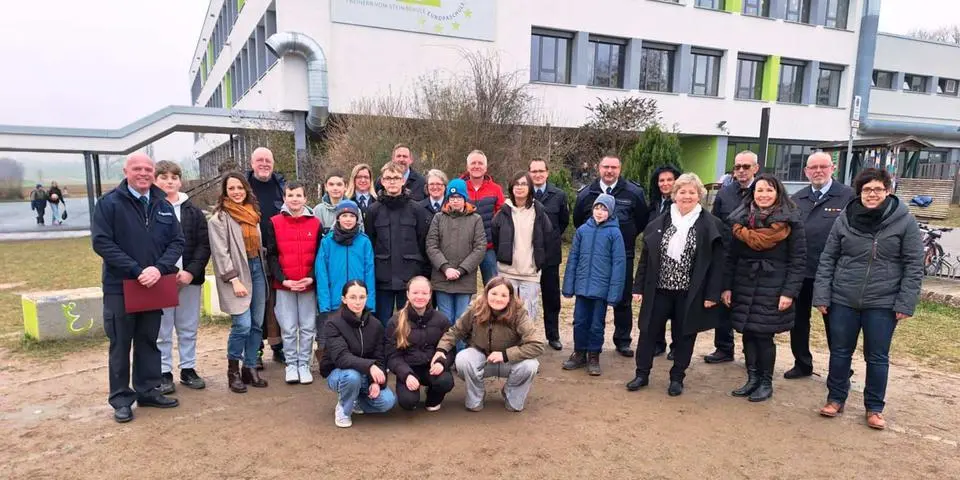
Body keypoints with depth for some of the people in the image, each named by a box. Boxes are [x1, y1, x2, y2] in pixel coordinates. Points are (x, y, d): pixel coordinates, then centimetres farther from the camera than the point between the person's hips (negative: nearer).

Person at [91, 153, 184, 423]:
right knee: (120, 344, 6)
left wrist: (159, 268, -14)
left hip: (154, 286, 4)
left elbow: (177, 242, 3)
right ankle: (121, 399, 17)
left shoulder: (163, 205, 7)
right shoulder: (109, 203, -6)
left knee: (149, 341, 13)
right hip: (120, 287, -4)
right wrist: (136, 270, -21)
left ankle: (148, 391, 25)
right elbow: (101, 242, -14)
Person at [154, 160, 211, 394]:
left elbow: (203, 245, 1)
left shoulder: (193, 211, 6)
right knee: (162, 330, 6)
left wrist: (191, 271, -10)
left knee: (189, 329, 11)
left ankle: (188, 369, 23)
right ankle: (164, 373, 18)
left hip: (190, 278, 3)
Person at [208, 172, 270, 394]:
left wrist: (261, 268, 13)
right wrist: (234, 280, -16)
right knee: (242, 325, -11)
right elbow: (220, 253, -11)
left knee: (257, 324, 6)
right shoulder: (219, 218, -5)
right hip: (237, 273, -6)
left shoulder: (252, 213, 14)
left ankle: (250, 368, 18)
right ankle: (233, 370, 9)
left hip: (257, 269, 6)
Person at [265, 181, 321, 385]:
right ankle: (291, 364, 21)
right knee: (288, 328, 6)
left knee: (308, 327, 7)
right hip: (284, 285, -1)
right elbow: (271, 255, 0)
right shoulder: (275, 223, 2)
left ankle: (304, 364, 20)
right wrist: (283, 279, -11)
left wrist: (311, 277, -10)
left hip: (309, 285, 1)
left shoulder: (315, 223, 3)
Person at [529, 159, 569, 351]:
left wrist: (553, 239, 12)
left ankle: (553, 336, 21)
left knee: (551, 297, 9)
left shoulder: (559, 195, 1)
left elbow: (564, 221, 14)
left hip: (550, 253, 1)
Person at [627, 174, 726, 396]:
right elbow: (645, 259, 5)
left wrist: (712, 294, -10)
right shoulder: (658, 223, 3)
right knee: (649, 332, 8)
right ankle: (642, 374, 23)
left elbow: (717, 263, -5)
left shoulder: (711, 225, -4)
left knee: (683, 336, 11)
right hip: (659, 289, 2)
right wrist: (639, 288, 2)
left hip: (690, 293, -2)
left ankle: (677, 378, 27)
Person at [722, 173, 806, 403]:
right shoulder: (741, 219, 5)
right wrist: (727, 286, 2)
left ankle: (766, 383, 17)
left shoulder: (791, 221, -5)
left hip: (772, 289, -3)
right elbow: (731, 256, 7)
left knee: (764, 335, 0)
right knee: (748, 333, 8)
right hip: (743, 287, 4)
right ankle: (752, 379, 22)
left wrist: (789, 292, -13)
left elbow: (798, 260, -6)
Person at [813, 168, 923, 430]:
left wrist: (905, 303, -9)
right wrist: (822, 295, -2)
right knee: (840, 353, 12)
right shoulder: (844, 218, 0)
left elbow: (914, 266, -4)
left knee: (877, 358, 10)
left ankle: (875, 408, 25)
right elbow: (828, 259, 2)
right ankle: (835, 398, 28)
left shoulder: (905, 221, -5)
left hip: (883, 304, -1)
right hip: (843, 300, 2)